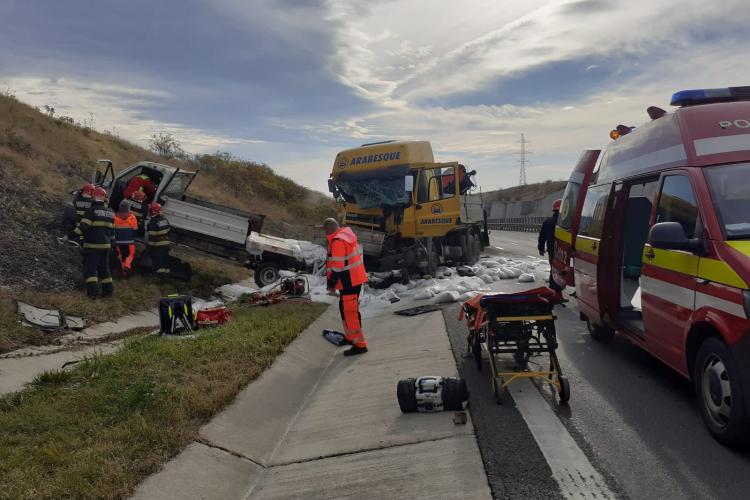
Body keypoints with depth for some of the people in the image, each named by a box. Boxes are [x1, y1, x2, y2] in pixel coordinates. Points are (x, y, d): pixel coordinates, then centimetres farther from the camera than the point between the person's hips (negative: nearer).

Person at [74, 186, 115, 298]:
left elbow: (83, 226, -18)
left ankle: (93, 291, -12)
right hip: (106, 246, 6)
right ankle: (108, 290, 16)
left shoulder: (91, 210, -12)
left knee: (90, 268, -2)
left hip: (92, 246, -6)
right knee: (104, 268, 16)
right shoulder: (110, 212, 10)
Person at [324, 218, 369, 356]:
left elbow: (337, 267, -22)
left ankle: (359, 344, -1)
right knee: (345, 308, 22)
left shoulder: (338, 241, -21)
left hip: (349, 282, -10)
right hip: (355, 278, 10)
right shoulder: (347, 235, 10)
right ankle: (350, 337, 36)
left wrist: (331, 284, -13)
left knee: (350, 311, -5)